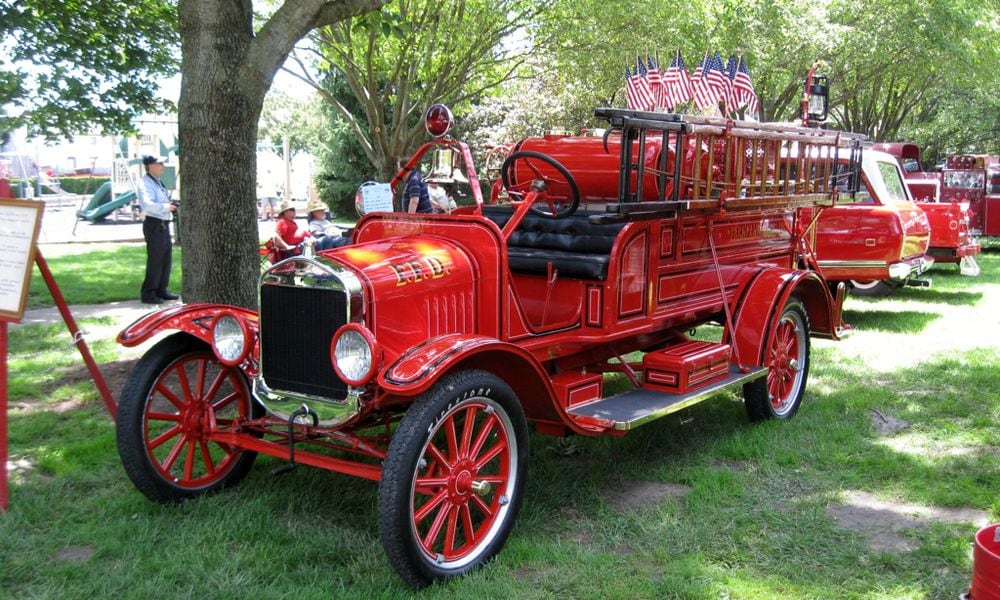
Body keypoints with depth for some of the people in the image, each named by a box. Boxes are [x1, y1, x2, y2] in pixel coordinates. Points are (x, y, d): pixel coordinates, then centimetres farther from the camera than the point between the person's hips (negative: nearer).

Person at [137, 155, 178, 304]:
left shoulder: (157, 182, 19)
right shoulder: (146, 183, -13)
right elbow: (147, 205, -27)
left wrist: (172, 205, 10)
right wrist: (167, 207, -24)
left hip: (163, 225, 10)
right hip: (154, 225, -10)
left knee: (165, 259, 14)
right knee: (155, 260, -6)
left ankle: (161, 290, 24)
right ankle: (148, 294, 2)